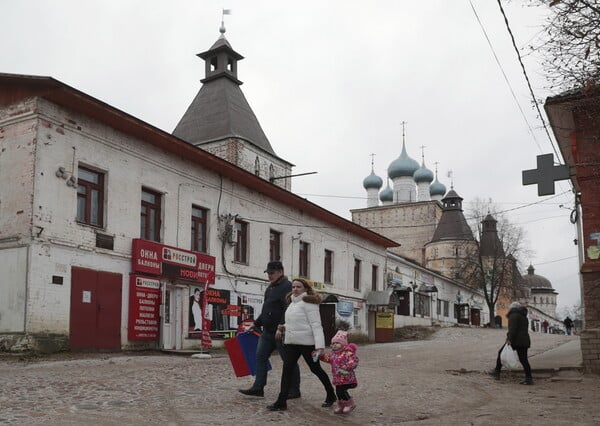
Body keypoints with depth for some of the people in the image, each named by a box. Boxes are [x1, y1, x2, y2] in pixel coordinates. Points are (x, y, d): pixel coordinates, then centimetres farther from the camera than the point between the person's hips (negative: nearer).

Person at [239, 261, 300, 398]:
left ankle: (294, 390, 10)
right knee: (260, 357, 8)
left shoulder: (287, 287, -14)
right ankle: (258, 388, 13)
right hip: (268, 331, 10)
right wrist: (256, 323, 25)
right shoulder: (270, 288, 17)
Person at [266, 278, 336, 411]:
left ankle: (331, 395, 25)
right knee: (287, 369, -3)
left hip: (307, 342, -7)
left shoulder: (309, 303, -10)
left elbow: (316, 324, -16)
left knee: (316, 369, 6)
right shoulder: (292, 303, 16)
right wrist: (283, 327, 8)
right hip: (291, 342, 7)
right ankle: (281, 401, -3)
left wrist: (319, 345, -25)